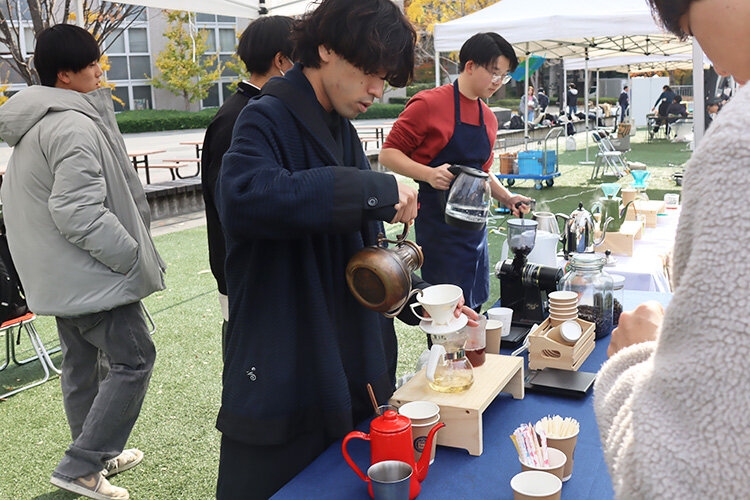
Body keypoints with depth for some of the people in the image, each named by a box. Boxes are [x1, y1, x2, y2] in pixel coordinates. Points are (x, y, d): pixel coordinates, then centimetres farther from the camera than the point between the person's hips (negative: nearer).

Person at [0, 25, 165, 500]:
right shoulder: (74, 127, -20)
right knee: (133, 359, -2)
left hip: (58, 277, 11)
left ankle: (98, 455, 34)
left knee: (81, 362, 18)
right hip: (92, 277, -11)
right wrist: (135, 258, -19)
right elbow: (79, 213, -28)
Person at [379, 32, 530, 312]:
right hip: (438, 223, -7)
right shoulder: (430, 103, -10)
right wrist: (429, 174, -25)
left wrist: (506, 198, 8)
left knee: (474, 306, 12)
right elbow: (388, 153, -10)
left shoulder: (488, 118, 13)